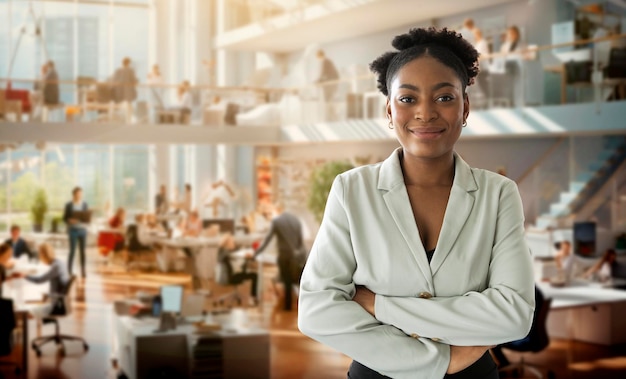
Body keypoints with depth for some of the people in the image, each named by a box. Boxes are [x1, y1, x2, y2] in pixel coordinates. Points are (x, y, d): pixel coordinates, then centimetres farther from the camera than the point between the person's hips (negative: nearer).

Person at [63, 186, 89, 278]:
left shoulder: (84, 204, 7)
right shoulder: (69, 205, -6)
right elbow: (64, 218, -3)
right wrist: (71, 220, -21)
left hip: (83, 230, 4)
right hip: (73, 230, -4)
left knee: (82, 251, 4)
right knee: (72, 251, -5)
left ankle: (83, 272, 9)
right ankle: (69, 271, 4)